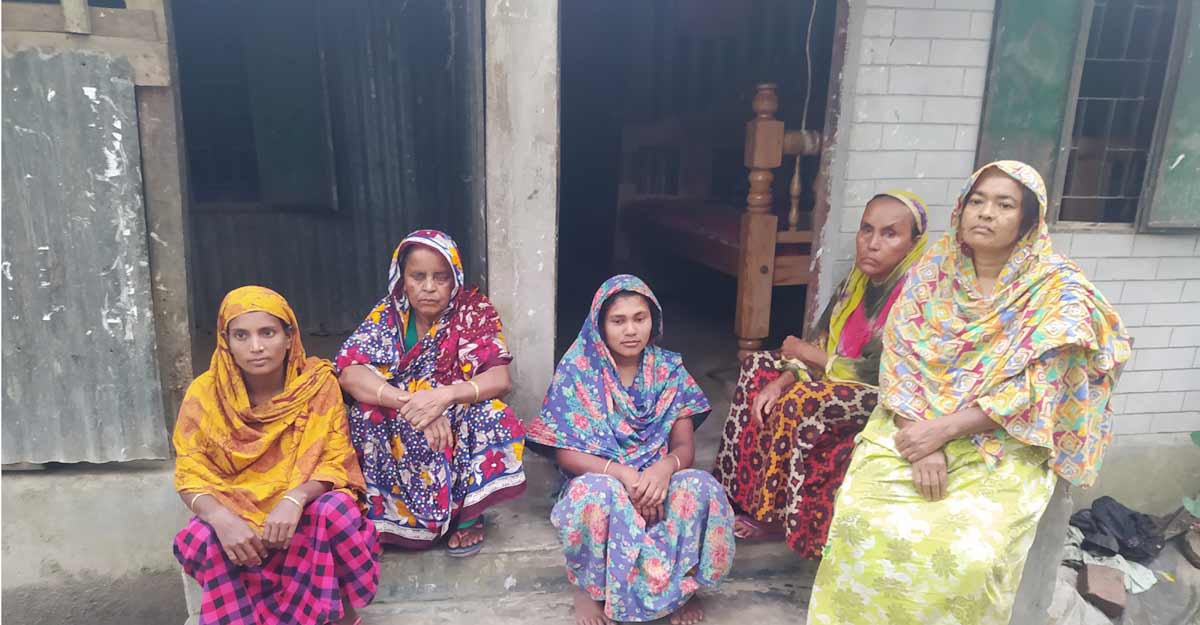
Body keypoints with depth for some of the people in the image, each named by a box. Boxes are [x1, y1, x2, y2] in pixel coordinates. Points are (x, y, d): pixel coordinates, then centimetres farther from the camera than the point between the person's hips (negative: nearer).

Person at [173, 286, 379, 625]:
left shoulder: (318, 383, -12)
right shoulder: (204, 394, -9)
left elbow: (336, 461, -11)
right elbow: (190, 475, -7)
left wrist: (295, 500, -31)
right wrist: (223, 519, -29)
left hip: (303, 508, 0)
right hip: (237, 514, 1)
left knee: (335, 510, -32)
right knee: (208, 539, -31)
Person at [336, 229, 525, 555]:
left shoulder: (474, 310, -9)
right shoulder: (388, 313, -7)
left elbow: (501, 379, -19)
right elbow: (349, 372, -21)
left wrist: (444, 395, -37)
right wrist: (411, 403, -35)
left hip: (459, 424, -1)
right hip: (397, 429, 1)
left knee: (489, 412, -30)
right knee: (367, 411, -27)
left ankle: (468, 514, -10)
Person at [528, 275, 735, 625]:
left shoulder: (669, 370, 0)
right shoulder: (577, 370, -7)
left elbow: (684, 447, -2)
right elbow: (565, 453, -9)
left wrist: (666, 466, -27)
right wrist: (622, 473, -25)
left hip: (657, 482, 2)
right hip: (600, 481, -2)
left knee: (703, 489, -30)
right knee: (597, 493, -38)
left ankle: (683, 585, -4)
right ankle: (588, 587, -8)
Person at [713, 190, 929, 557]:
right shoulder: (855, 285, 3)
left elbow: (878, 373, -26)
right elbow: (818, 347, 4)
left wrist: (808, 355, -12)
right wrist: (781, 381, -15)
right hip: (842, 388, 9)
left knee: (802, 403, -30)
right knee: (759, 368, 0)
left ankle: (781, 517, -10)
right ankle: (746, 497, 3)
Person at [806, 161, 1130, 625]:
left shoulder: (1058, 291, -6)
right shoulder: (935, 267, 1)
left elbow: (1034, 390, -12)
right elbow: (902, 356, -4)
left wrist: (943, 430, -20)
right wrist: (922, 436, -17)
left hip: (1003, 442, -2)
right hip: (914, 422, 2)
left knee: (967, 556, -24)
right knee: (863, 521, -19)